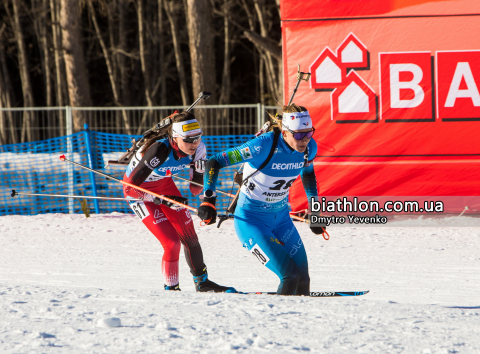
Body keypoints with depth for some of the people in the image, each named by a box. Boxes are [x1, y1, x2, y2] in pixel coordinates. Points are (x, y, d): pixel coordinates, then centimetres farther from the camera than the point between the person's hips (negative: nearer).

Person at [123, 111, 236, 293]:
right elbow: (130, 187, -35)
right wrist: (164, 200, -36)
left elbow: (196, 189, -4)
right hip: (139, 190, -6)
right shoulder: (159, 150, -39)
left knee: (189, 236, 6)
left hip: (164, 184, 6)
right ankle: (170, 289, 3)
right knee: (172, 242, -14)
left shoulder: (197, 148, -20)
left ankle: (202, 282, 25)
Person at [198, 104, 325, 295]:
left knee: (303, 280, 3)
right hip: (252, 220, -6)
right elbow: (214, 163, -22)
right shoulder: (264, 146, -28)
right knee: (290, 276, -18)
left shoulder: (309, 147, -9)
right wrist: (208, 200, -29)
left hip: (281, 218, 6)